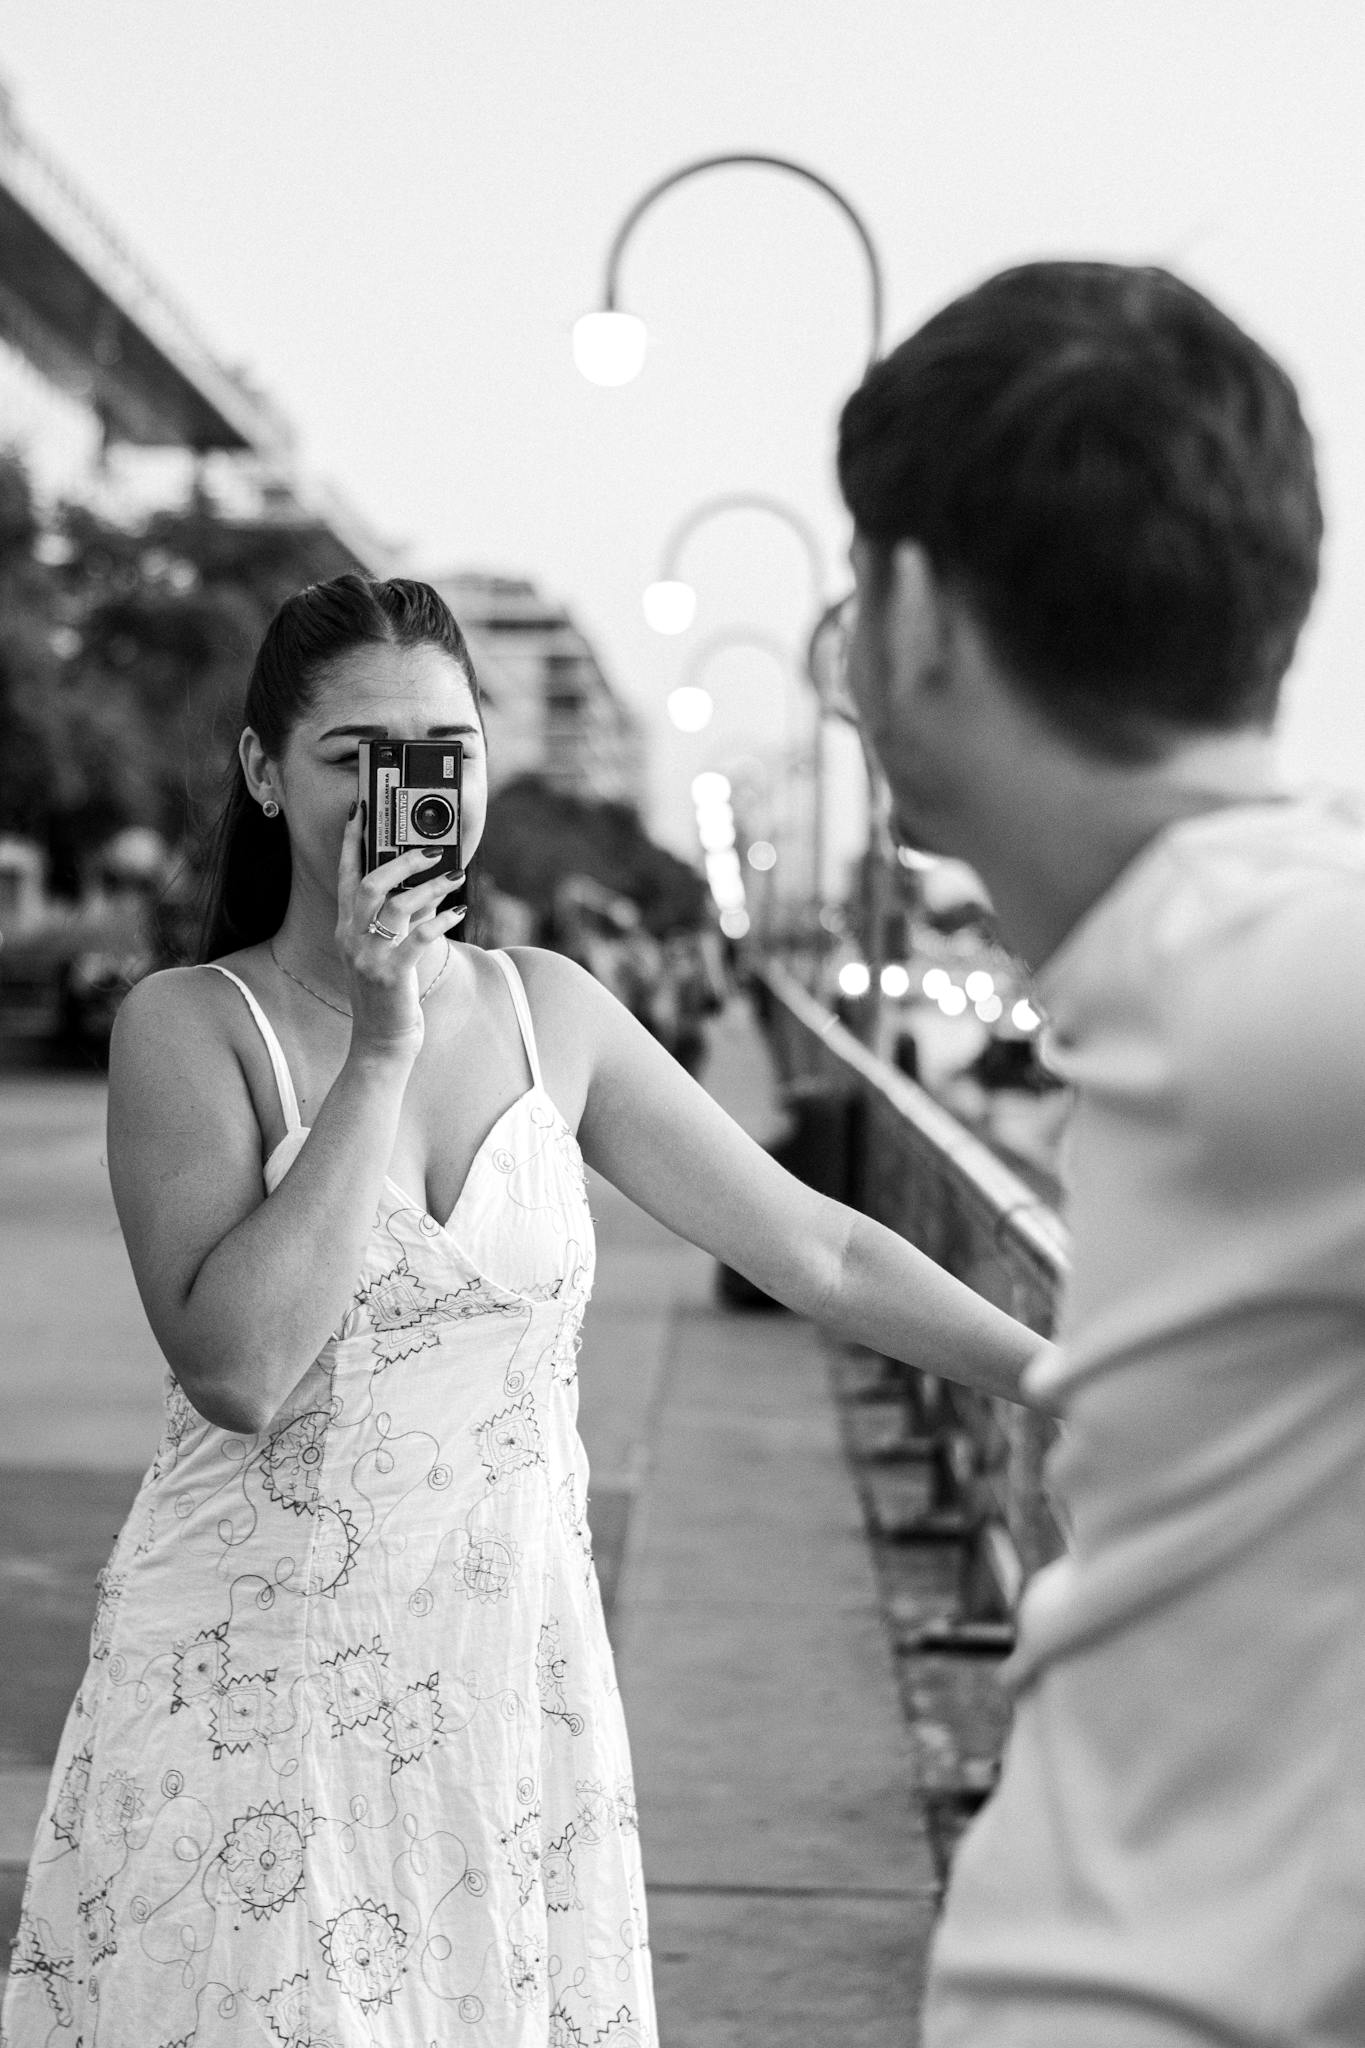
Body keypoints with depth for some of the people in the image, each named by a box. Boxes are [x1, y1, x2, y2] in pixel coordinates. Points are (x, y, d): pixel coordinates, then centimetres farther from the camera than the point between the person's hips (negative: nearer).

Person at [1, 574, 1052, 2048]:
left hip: (512, 1688, 3)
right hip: (255, 1691, -3)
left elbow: (817, 1251, 8)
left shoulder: (550, 1012, 4)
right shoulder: (189, 1026, -7)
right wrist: (379, 1054, -18)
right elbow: (237, 1369, -19)